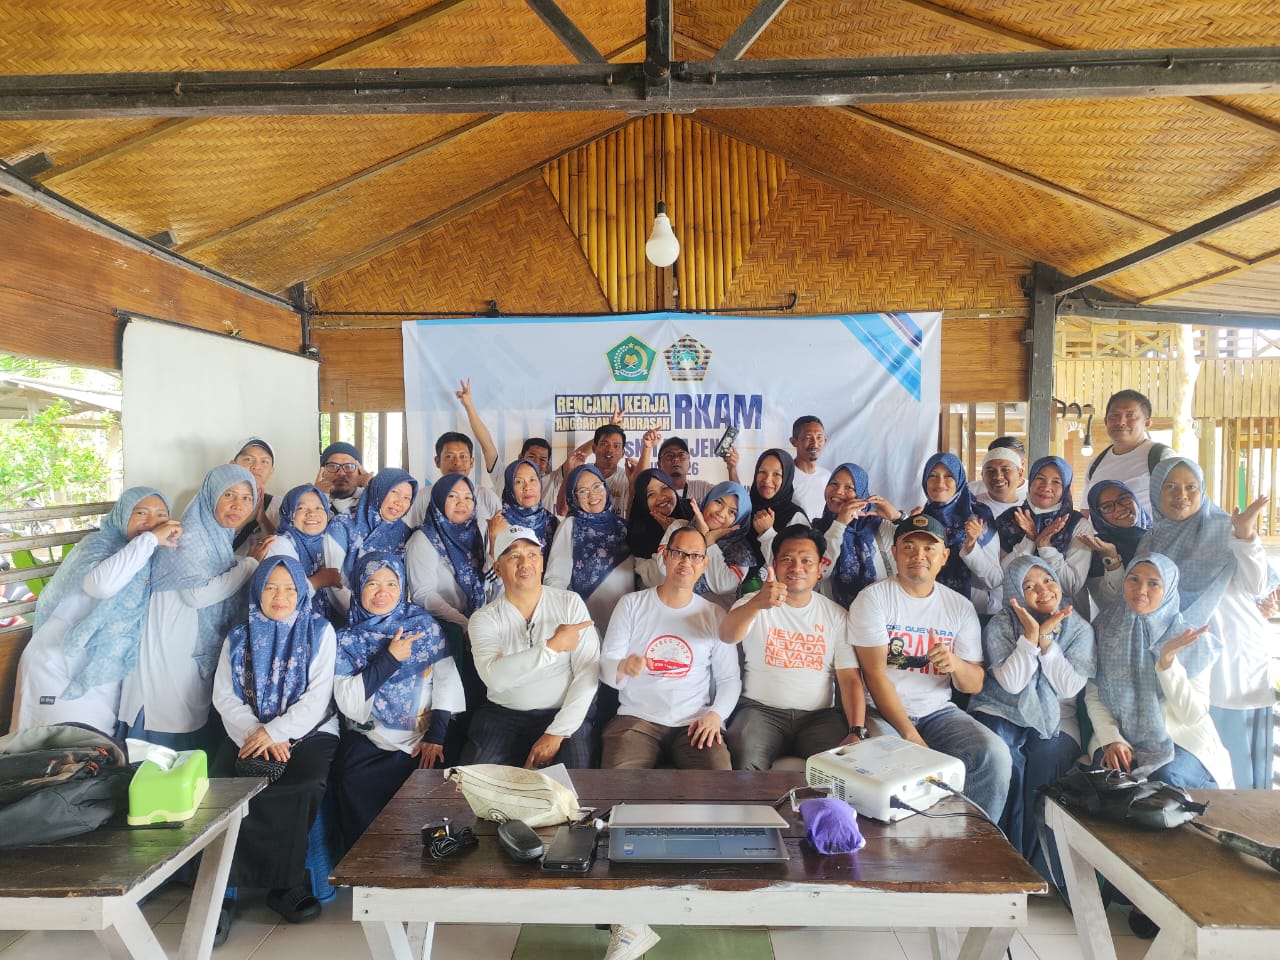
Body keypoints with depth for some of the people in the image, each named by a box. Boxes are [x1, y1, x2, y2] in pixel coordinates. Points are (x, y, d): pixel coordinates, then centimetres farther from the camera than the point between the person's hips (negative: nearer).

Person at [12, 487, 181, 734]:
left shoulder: (151, 558, 5)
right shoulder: (98, 544, -14)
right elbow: (101, 583, -36)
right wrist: (150, 538, -31)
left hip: (102, 673, 6)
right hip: (59, 666, -6)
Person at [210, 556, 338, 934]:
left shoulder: (320, 632, 3)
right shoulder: (238, 636, 12)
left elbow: (317, 698, -6)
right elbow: (224, 697, 3)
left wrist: (275, 733, -19)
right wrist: (258, 735, -14)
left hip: (309, 733, -2)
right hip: (248, 735, 2)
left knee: (302, 785, -31)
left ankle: (283, 884, -13)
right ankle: (227, 885, -14)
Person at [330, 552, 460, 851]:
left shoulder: (424, 624, 6)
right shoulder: (347, 639, 6)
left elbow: (446, 680, -1)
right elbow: (347, 701, -5)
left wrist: (436, 734, -12)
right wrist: (390, 658, -12)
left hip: (421, 737, 0)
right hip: (368, 737, 0)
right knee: (350, 779, -26)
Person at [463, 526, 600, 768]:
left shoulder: (570, 603, -2)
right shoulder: (484, 618, -1)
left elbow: (588, 673, -8)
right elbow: (494, 676, -21)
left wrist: (557, 733, -15)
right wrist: (553, 646, -23)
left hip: (563, 713, -1)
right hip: (503, 715, 1)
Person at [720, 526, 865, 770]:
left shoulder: (836, 615, 10)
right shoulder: (753, 602, 4)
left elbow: (850, 678, 4)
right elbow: (727, 636, -19)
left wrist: (856, 732, -13)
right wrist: (757, 603, -39)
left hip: (819, 715, 2)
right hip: (761, 710, -2)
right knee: (746, 761, -31)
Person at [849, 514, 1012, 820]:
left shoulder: (961, 607, 8)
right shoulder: (873, 599, -5)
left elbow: (975, 684, 5)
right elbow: (875, 674, -11)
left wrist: (955, 664, -19)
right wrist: (909, 735, -19)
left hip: (939, 712, 4)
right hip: (884, 711, -4)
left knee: (995, 755, -21)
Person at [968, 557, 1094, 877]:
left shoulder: (1079, 629, 4)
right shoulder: (1001, 625, 0)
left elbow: (1070, 687, -7)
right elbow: (1012, 683, -12)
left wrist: (1046, 638, -15)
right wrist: (1031, 634, -18)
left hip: (1055, 722, 1)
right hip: (1001, 714, -1)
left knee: (1043, 762, -30)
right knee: (1005, 762, -31)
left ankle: (1036, 864, -15)